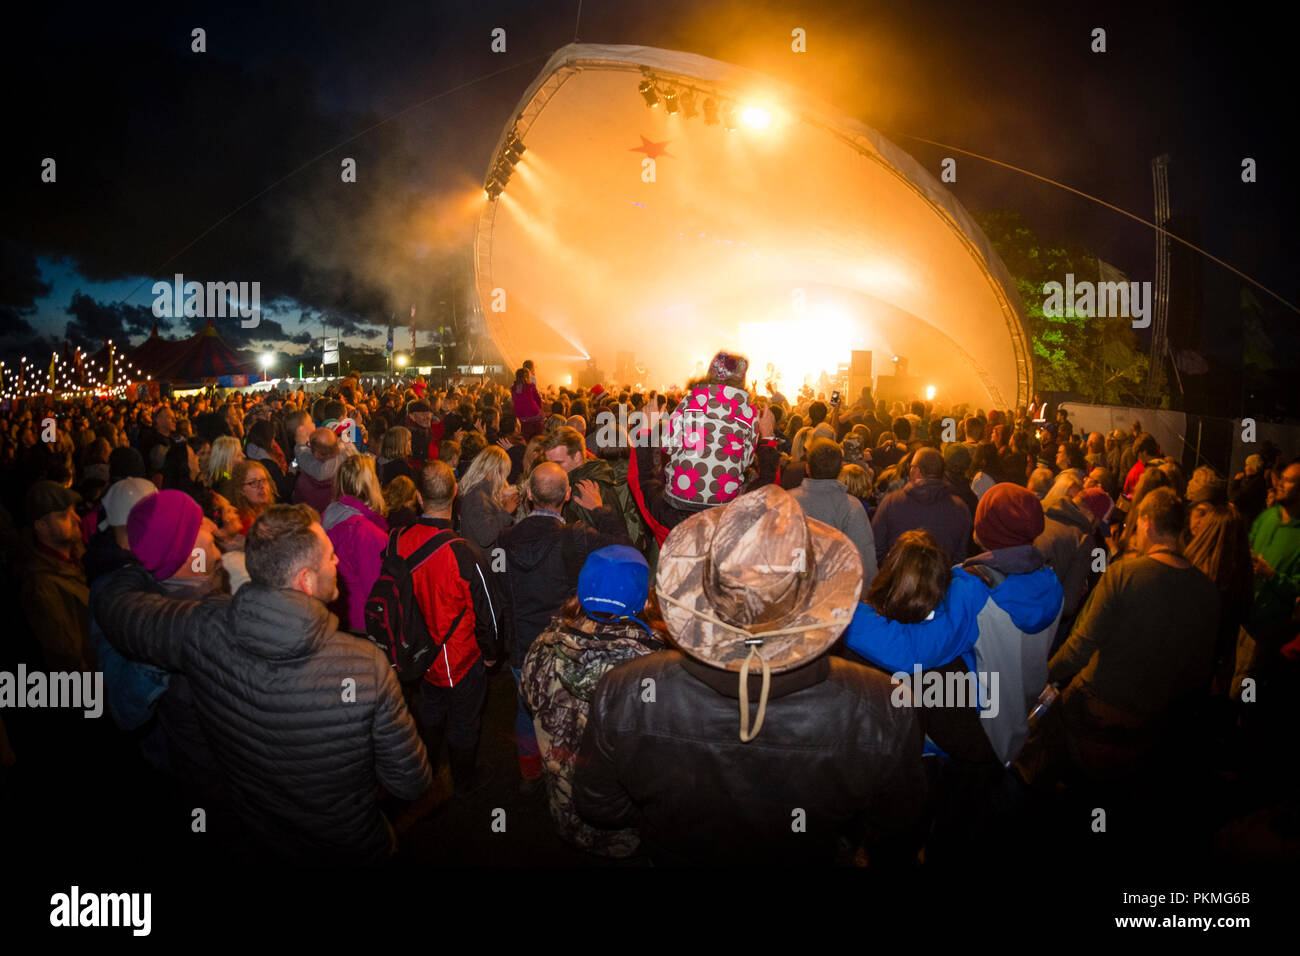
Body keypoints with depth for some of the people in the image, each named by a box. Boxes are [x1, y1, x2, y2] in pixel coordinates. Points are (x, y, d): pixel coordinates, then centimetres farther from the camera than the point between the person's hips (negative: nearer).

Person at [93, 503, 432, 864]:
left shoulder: (203, 631, -26)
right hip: (353, 850, -3)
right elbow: (410, 784, -24)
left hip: (261, 837, 3)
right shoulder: (368, 668, -37)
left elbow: (113, 602, -6)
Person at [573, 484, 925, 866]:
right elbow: (900, 832, -17)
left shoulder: (624, 696, -36)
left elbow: (597, 808, -14)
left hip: (673, 854, 1)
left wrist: (669, 819, 4)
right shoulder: (882, 711, -38)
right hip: (810, 857, 0)